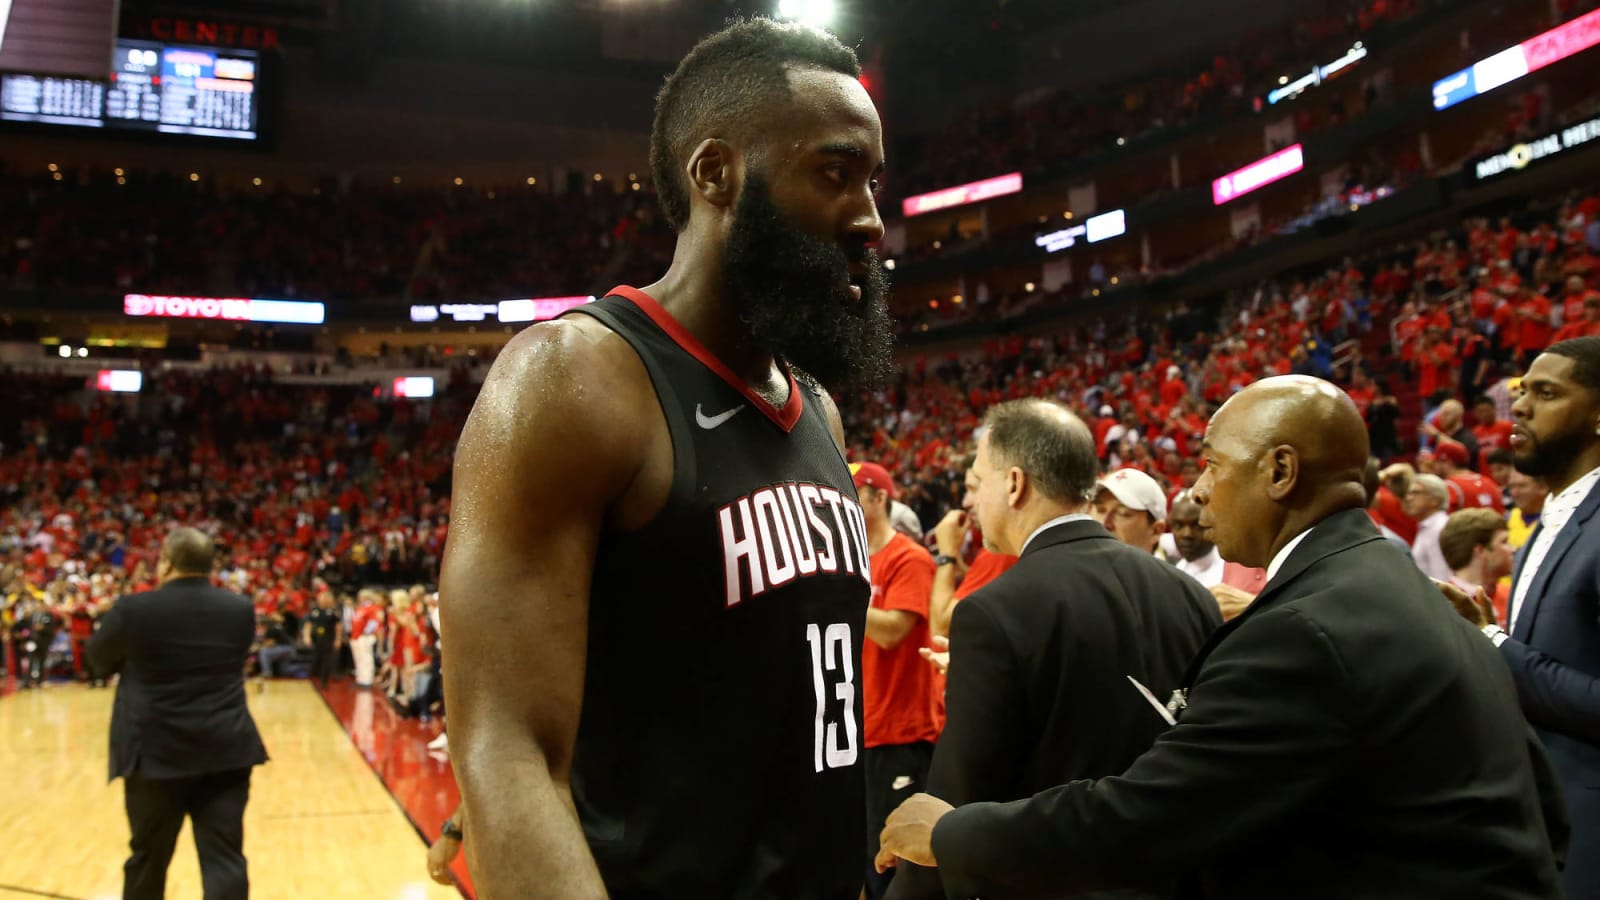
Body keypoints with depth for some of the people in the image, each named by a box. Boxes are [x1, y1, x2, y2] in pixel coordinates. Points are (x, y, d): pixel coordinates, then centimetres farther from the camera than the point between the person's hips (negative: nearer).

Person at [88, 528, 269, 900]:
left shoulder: (134, 608, -9)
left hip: (157, 752, -2)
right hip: (227, 751, 2)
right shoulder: (241, 608, 1)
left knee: (148, 859, 17)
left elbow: (100, 657, 9)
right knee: (225, 860, 0)